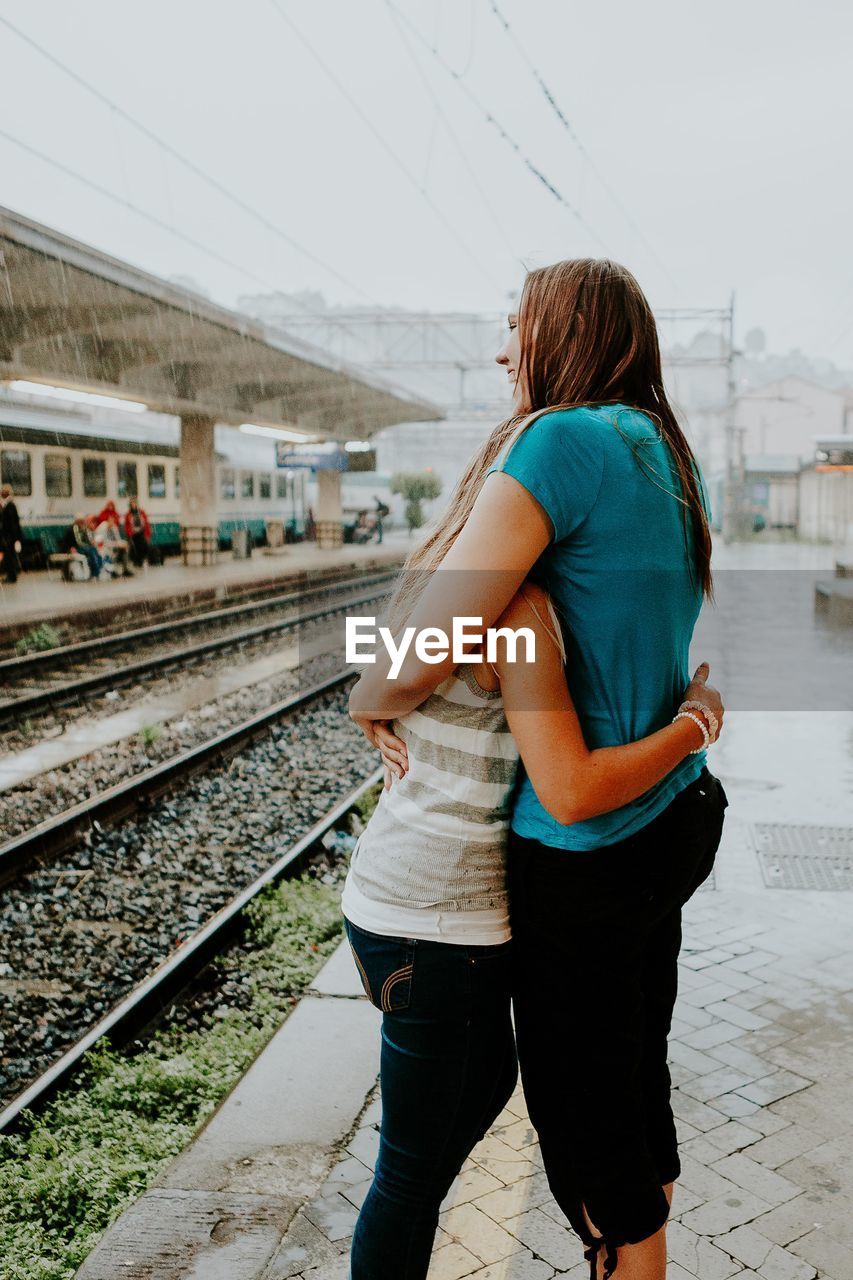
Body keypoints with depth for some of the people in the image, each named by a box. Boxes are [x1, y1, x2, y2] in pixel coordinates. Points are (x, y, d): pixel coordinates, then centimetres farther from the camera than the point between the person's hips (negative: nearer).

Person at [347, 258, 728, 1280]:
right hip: (674, 821, 9)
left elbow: (420, 662, -26)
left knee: (583, 1112, 12)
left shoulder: (559, 442, -21)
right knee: (638, 1074, 26)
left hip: (587, 850, -9)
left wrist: (367, 700, -5)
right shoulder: (667, 455, 7)